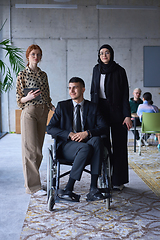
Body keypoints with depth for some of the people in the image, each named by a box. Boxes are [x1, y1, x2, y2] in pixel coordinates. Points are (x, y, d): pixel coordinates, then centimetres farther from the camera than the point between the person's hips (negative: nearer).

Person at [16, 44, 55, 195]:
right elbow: (19, 99, -2)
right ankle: (33, 186, -2)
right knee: (31, 149, -7)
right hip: (29, 112, -6)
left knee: (38, 149, 9)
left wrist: (53, 108, 1)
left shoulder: (43, 75, 14)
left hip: (43, 112, 6)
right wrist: (28, 97, -21)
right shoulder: (22, 74, -1)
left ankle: (30, 181, 21)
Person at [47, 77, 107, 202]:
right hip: (68, 145, -2)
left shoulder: (92, 107, 13)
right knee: (86, 148, -35)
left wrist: (87, 133, -18)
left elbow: (103, 127, 1)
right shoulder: (62, 106, 11)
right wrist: (70, 134, -13)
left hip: (87, 142, 2)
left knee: (97, 140, -33)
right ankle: (68, 189, -27)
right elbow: (50, 128, 2)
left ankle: (93, 189, -34)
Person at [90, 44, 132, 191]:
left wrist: (127, 115, -13)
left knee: (119, 144, -1)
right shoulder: (97, 70, 10)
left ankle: (118, 180, 7)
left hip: (116, 109, -3)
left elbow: (125, 94, -5)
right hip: (100, 108, 4)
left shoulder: (119, 71, -2)